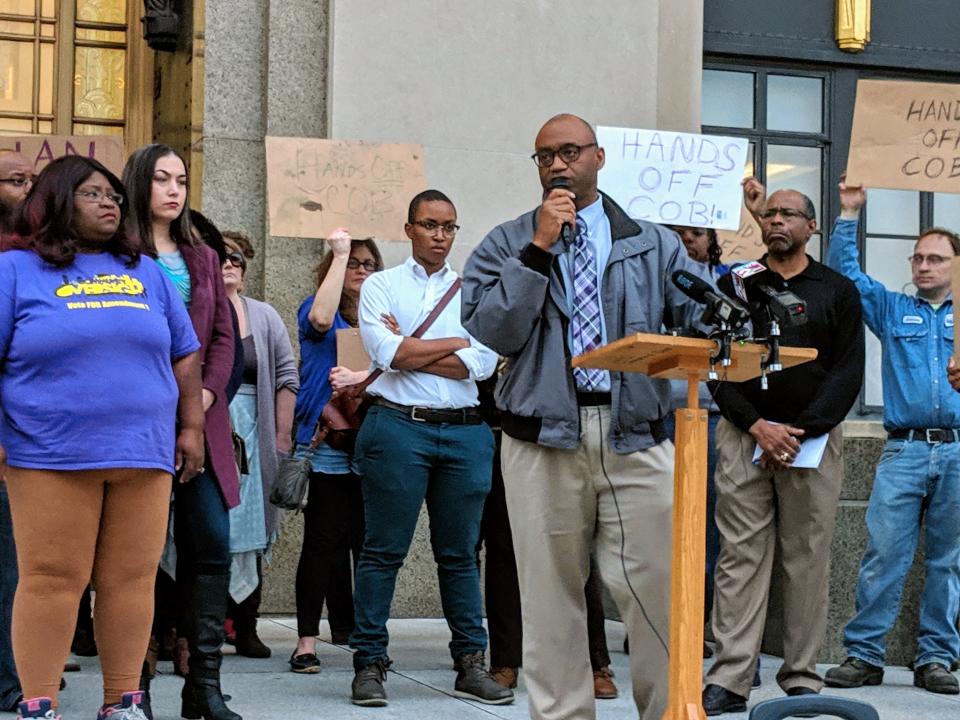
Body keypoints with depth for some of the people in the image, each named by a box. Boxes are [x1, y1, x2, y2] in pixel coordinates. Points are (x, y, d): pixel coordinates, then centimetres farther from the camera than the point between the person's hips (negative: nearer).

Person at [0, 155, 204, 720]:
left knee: (132, 582, 2)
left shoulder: (145, 272, 16)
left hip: (143, 456, 4)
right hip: (50, 456, -3)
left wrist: (192, 427, 11)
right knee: (51, 580, -4)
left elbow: (185, 354, 18)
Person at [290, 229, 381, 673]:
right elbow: (320, 320, -18)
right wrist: (339, 255, -14)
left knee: (369, 541, 2)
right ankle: (307, 640, -3)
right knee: (323, 540, -6)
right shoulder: (315, 308, 7)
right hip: (325, 442, -3)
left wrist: (362, 377, -18)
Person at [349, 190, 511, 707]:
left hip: (465, 432, 3)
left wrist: (409, 350, -5)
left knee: (460, 553, 8)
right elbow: (387, 352, -9)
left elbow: (482, 365, -2)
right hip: (399, 427, -3)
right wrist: (457, 343, -2)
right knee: (384, 551, -2)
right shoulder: (381, 286, 7)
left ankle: (471, 662, 13)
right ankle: (369, 663, 4)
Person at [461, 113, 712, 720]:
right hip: (544, 439, 0)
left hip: (637, 441, 0)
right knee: (551, 597, 4)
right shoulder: (507, 245, 10)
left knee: (660, 593, -5)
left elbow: (702, 318, 8)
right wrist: (539, 249, -8)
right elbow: (492, 331, -4)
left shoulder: (653, 244, 14)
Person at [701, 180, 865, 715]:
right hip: (744, 437, 0)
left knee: (809, 561, 0)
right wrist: (758, 426, -11)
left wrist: (800, 430, -11)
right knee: (741, 556, -4)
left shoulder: (838, 291, 9)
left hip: (814, 440, 0)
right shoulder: (734, 286, 10)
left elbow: (848, 371, 1)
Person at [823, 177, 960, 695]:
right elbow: (844, 271, 8)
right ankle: (864, 655, -2)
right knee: (883, 555, -6)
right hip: (904, 450, -1)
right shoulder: (892, 311, 14)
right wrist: (849, 214, 2)